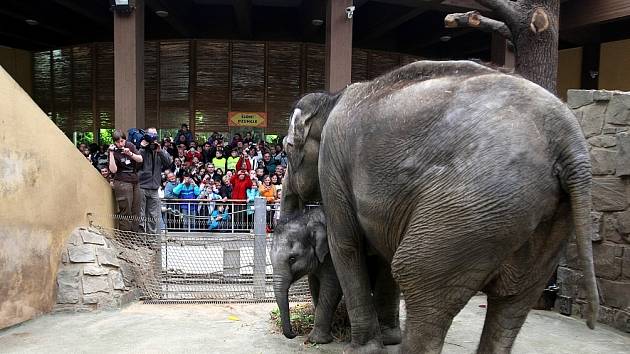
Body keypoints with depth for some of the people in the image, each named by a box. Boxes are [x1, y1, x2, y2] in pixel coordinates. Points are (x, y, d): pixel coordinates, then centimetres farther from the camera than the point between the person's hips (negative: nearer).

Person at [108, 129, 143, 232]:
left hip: (134, 181, 6)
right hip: (122, 183, -6)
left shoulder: (130, 146, 7)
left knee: (136, 211, 6)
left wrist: (130, 154, -14)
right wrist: (111, 153, -20)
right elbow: (113, 170, -15)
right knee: (125, 212, -8)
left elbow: (140, 159, 3)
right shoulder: (114, 151, -6)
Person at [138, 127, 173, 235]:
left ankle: (151, 235, 16)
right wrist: (142, 148, -17)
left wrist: (160, 151, -9)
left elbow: (169, 162, 0)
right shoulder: (142, 150, -1)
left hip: (154, 189, 5)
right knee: (140, 215, -4)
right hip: (141, 187, -4)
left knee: (153, 216, 8)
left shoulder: (161, 151, 14)